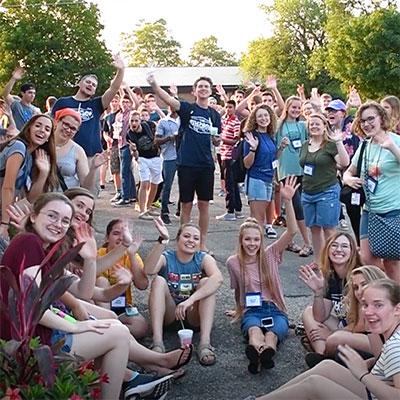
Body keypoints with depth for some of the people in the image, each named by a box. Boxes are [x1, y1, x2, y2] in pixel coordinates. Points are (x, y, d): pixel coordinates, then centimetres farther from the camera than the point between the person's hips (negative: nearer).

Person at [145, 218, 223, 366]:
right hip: (168, 312, 0)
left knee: (207, 282, -23)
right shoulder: (166, 258, -8)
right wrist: (162, 241, -43)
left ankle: (205, 343, -34)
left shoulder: (204, 259, -7)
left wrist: (190, 300, -42)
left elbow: (218, 278, -30)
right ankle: (157, 342, -36)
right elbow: (148, 270, -32)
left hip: (193, 314, 0)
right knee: (159, 281, -24)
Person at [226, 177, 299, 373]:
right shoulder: (233, 262, 7)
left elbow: (292, 231, -8)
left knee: (273, 333, -37)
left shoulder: (270, 255, 6)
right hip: (251, 311, -1)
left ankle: (266, 352, -70)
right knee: (254, 330, -39)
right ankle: (258, 351, -73)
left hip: (275, 309, 1)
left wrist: (287, 201, -19)